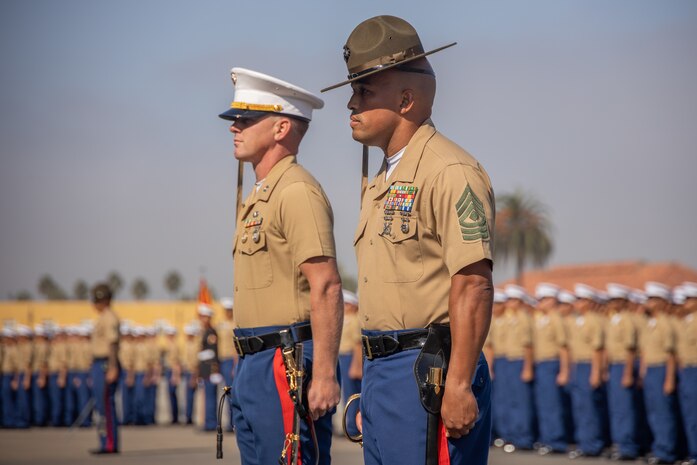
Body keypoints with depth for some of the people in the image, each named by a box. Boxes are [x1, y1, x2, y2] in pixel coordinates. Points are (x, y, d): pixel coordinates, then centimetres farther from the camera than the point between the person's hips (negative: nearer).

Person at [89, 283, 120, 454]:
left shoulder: (109, 318, -13)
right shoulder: (102, 318, 19)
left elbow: (113, 343, -21)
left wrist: (112, 369, -27)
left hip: (105, 365, -11)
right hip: (98, 365, 11)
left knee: (106, 405, -10)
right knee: (102, 405, 10)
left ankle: (110, 444, -9)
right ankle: (107, 443, 13)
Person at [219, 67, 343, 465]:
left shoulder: (297, 191, -12)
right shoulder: (261, 197, 19)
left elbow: (327, 287, -20)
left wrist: (324, 374, -24)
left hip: (287, 366, -10)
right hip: (254, 365, 10)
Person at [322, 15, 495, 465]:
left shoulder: (450, 172, -13)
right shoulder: (385, 181, 18)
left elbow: (474, 286, -20)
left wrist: (459, 385, -24)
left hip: (428, 375, -10)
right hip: (381, 372, 10)